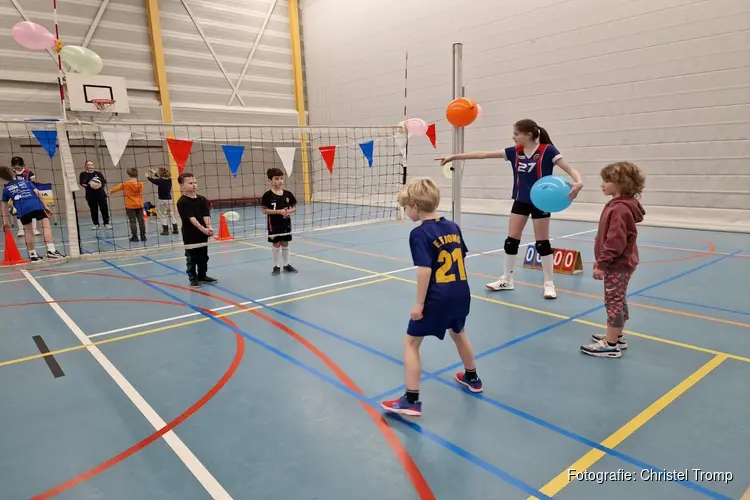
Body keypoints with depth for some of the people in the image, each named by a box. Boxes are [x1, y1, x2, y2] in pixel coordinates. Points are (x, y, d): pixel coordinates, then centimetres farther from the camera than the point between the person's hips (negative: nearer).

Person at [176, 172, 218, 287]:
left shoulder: (202, 199, 4)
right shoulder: (182, 202, -13)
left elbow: (206, 215, -5)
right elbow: (191, 218, -22)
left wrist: (209, 227, -22)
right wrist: (202, 228, -31)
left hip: (203, 232, 6)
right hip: (190, 234, -6)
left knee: (203, 256, 16)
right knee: (191, 257, 4)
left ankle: (202, 276, 31)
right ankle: (193, 278, 16)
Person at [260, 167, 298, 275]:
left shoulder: (288, 194, 0)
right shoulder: (268, 195, -11)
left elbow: (294, 208, 7)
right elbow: (264, 210, -13)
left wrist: (289, 211, -15)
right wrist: (279, 211, -21)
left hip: (286, 223, 3)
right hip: (274, 224, -3)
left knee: (285, 244, 13)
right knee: (276, 245, 5)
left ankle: (287, 265, 26)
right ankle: (276, 266, 17)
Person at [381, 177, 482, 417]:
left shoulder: (419, 234, -14)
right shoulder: (453, 226, 7)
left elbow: (425, 270, -21)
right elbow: (462, 258, 14)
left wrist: (419, 303, -15)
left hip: (437, 298, -8)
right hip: (461, 293, 8)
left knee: (410, 343, 5)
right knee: (459, 333, 31)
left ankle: (411, 400, 7)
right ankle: (472, 378, 50)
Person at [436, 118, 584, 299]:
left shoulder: (547, 150, -13)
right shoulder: (515, 151, 0)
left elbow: (570, 169, -16)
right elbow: (483, 155, 0)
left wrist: (579, 183, -39)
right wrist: (454, 156, 0)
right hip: (520, 200, 5)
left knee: (542, 243, 2)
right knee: (511, 241, 7)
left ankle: (549, 283, 16)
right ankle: (507, 280, 22)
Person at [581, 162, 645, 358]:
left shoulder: (620, 209, -22)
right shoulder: (618, 205, 11)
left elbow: (615, 241, -26)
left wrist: (602, 264, -21)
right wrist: (600, 260, 19)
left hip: (617, 266, -11)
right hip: (619, 264, 11)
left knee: (613, 302, -4)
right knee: (618, 301, 18)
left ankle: (610, 345, 3)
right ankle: (616, 337, 31)